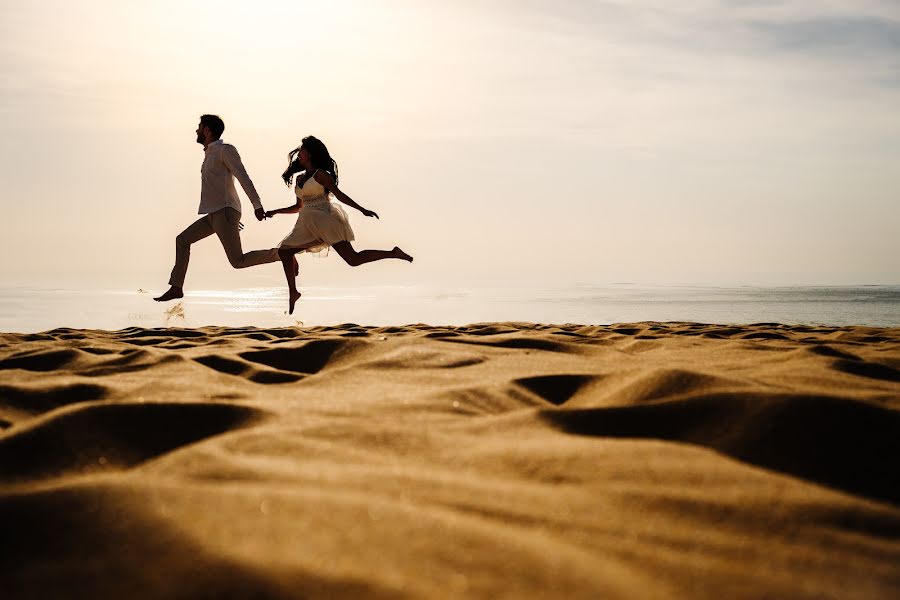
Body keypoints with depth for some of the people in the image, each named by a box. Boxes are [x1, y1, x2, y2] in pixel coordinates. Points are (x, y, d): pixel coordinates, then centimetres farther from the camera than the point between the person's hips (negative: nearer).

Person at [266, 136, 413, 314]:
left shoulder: (320, 174, -3)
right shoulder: (299, 178, 19)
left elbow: (339, 195, -6)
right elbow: (298, 206, 29)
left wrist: (362, 210, -13)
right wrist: (274, 212, 25)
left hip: (325, 219, -8)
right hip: (308, 225, 8)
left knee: (353, 259, -19)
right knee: (284, 251, -1)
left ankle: (394, 253, -10)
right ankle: (293, 292, 6)